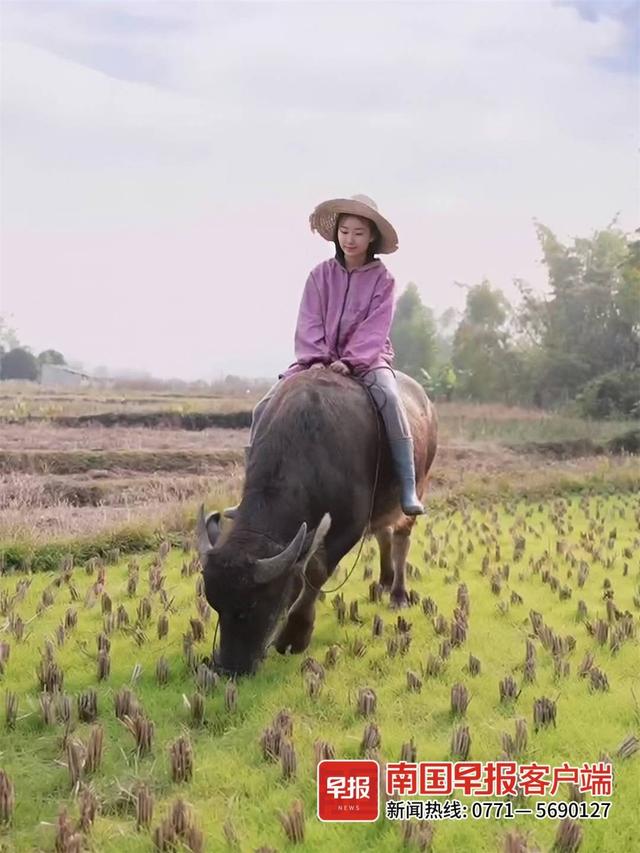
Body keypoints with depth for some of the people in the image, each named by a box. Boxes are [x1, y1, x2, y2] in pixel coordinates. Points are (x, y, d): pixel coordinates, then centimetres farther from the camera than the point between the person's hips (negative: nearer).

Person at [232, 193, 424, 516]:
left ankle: (408, 492, -32)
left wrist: (350, 361, -22)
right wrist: (317, 359, -17)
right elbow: (309, 323, -1)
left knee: (389, 398, -34)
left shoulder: (382, 278, 1)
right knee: (265, 407, -14)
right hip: (320, 359, 3)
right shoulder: (321, 274, 6)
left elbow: (374, 329, -9)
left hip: (366, 357, -3)